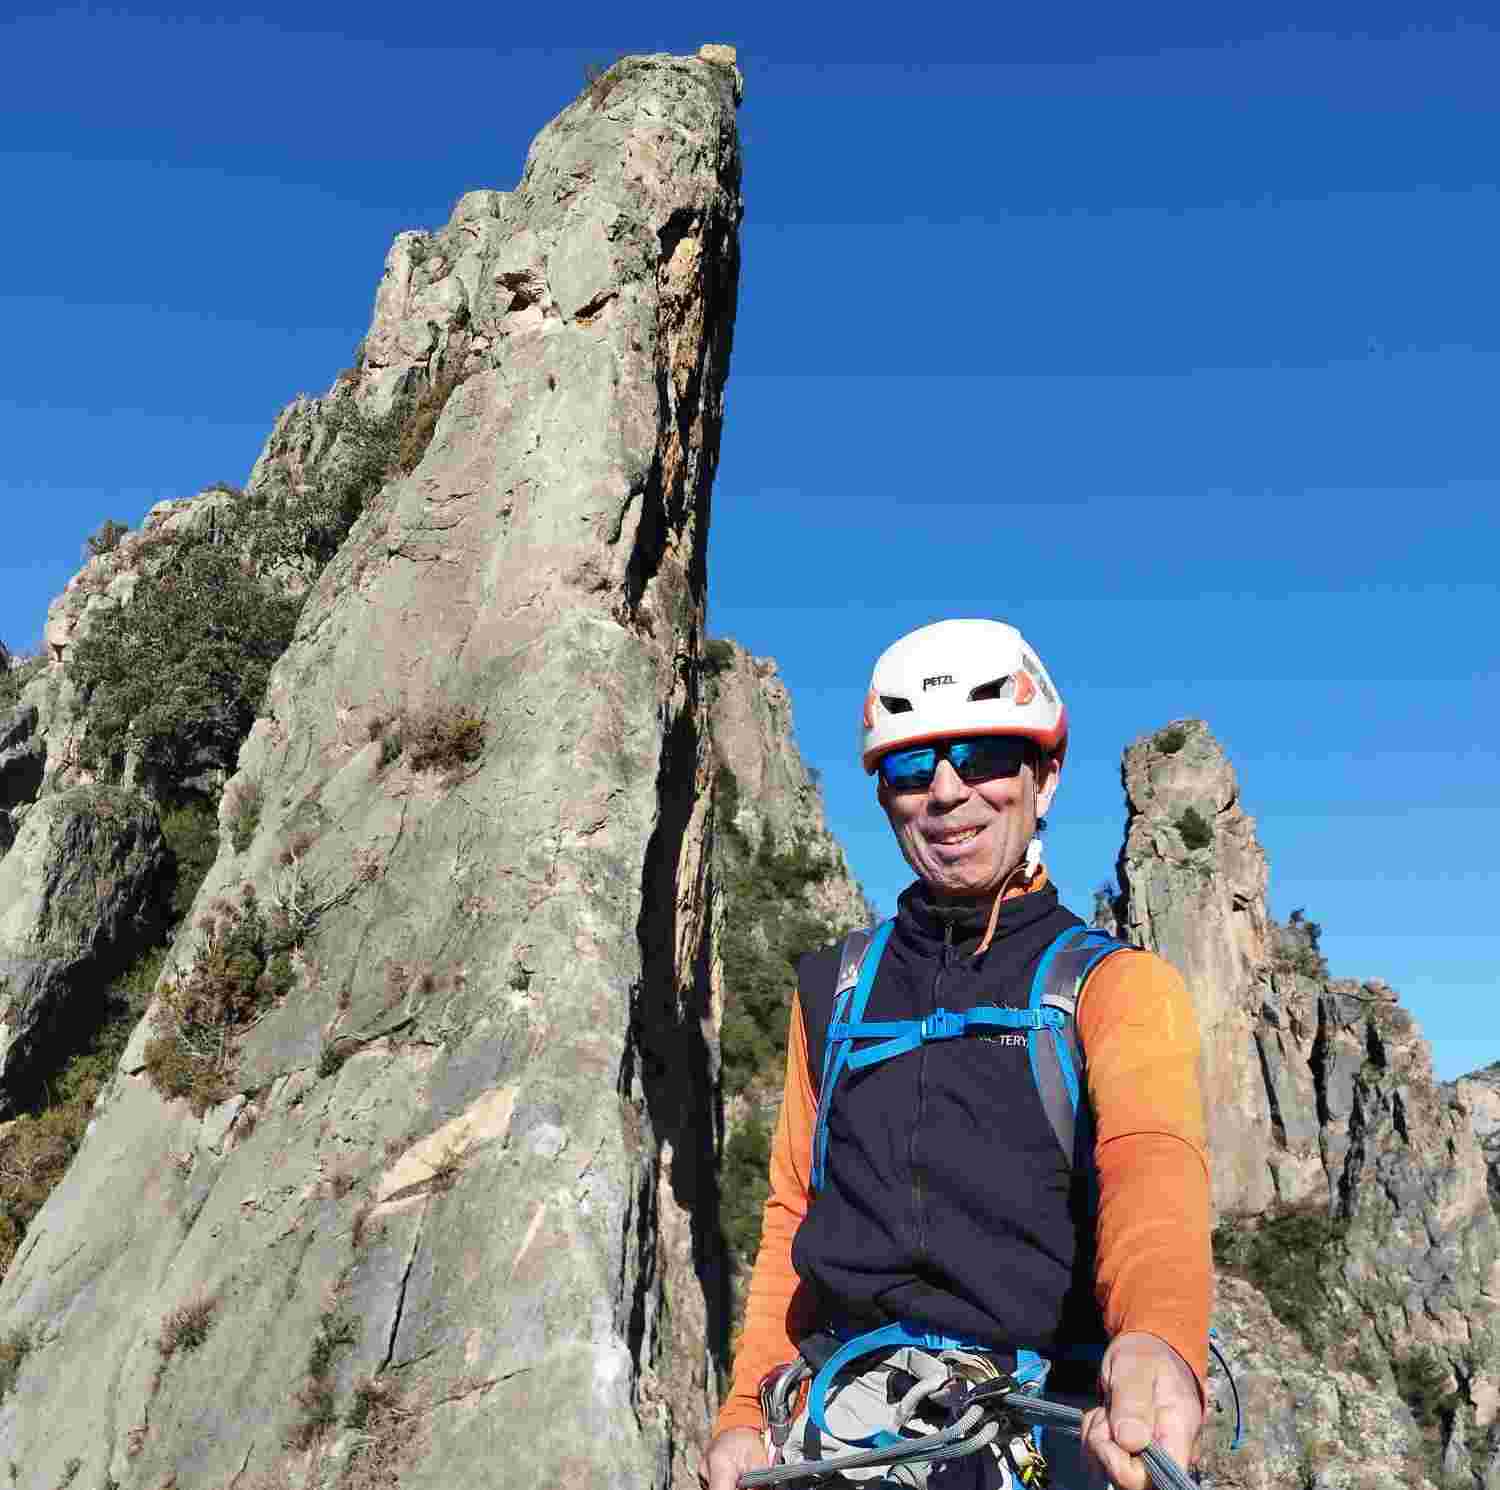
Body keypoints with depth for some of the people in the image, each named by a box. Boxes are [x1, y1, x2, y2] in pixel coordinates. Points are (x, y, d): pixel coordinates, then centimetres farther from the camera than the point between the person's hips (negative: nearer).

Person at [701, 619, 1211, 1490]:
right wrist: (746, 1412, 6)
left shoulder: (1120, 983, 0)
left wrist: (1161, 1340, -39)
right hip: (847, 1414, 2)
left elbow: (1154, 1162, -19)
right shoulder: (833, 988, 12)